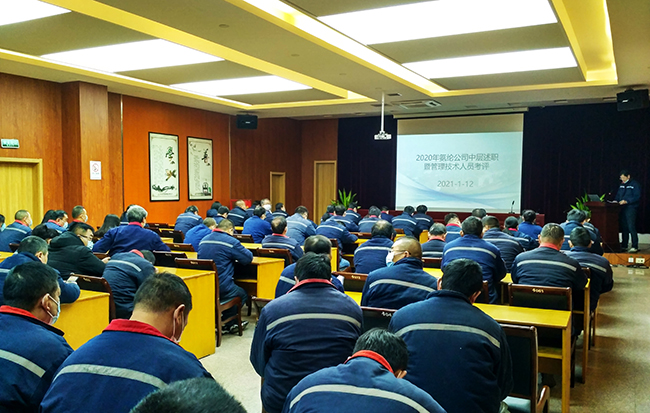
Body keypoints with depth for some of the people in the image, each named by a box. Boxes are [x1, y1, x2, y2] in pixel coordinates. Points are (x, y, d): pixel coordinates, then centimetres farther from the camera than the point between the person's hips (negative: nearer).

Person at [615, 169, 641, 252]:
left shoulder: (635, 184, -4)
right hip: (622, 208, 7)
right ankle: (624, 246, 16)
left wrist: (627, 201, -21)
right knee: (623, 228, 10)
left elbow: (637, 197, -11)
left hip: (631, 209, -7)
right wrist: (616, 201, 2)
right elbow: (618, 195, 22)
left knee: (631, 228, -11)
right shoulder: (622, 185, 18)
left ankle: (635, 247, -8)